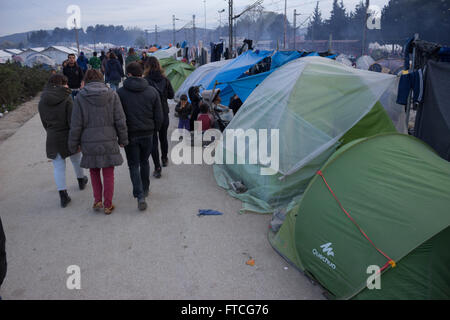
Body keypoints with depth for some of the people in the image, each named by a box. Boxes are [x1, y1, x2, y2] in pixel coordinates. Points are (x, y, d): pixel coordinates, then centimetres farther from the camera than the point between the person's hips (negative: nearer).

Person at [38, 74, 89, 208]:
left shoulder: (42, 102, 2)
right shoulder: (67, 99, -15)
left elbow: (44, 123, 10)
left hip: (52, 139, 3)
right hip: (68, 137, -3)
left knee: (58, 167, 7)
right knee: (76, 159, 23)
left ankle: (63, 195, 4)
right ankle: (81, 180, 44)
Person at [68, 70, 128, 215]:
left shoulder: (80, 97, -4)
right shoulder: (112, 94, -2)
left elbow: (76, 125, -4)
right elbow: (120, 120, -2)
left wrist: (73, 144, 7)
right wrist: (123, 139, 9)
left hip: (89, 143, 0)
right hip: (109, 142, 0)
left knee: (94, 171, 20)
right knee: (108, 174, 10)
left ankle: (98, 201, 17)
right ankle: (108, 205, 18)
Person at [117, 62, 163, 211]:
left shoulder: (120, 92, -9)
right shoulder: (152, 91, -3)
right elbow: (159, 116, -1)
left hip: (130, 134, -2)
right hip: (147, 134, 3)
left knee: (134, 165, 5)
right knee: (144, 162, 21)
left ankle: (140, 196, -7)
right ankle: (145, 190, 33)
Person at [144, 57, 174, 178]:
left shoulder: (145, 81, -14)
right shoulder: (165, 79, -3)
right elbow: (171, 95, 5)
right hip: (164, 114, 4)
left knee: (153, 141, 2)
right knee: (163, 137, 22)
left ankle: (157, 168, -2)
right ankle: (164, 159, 41)